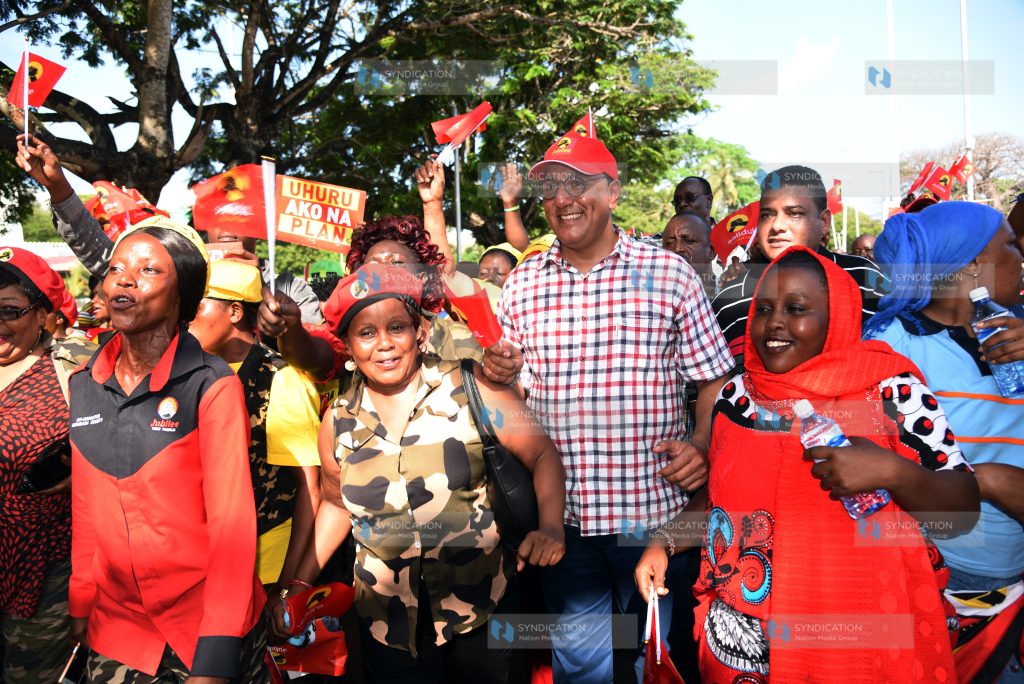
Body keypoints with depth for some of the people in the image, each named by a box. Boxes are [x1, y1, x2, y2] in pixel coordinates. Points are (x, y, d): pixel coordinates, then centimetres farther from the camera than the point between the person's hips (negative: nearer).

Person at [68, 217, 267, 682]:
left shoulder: (212, 387, -14)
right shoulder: (81, 386, 1)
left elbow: (233, 521, -17)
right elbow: (86, 512, 8)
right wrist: (80, 608, 7)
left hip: (209, 627, -4)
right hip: (116, 630, 4)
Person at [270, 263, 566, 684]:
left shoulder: (467, 388, -10)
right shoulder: (339, 422, 0)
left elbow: (542, 454, -9)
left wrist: (550, 527, -25)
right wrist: (301, 582, 7)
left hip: (480, 609, -2)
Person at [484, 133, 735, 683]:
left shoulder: (670, 273, -2)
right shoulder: (521, 284, 5)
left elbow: (714, 378, 2)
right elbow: (511, 392, 11)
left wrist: (702, 442, -14)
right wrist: (500, 375, -10)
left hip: (654, 509, -1)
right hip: (562, 513, 2)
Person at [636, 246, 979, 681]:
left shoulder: (892, 389, -9)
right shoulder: (736, 396, 1)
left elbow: (964, 512, -9)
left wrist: (892, 471, -26)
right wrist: (664, 543, -2)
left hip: (863, 633, -3)